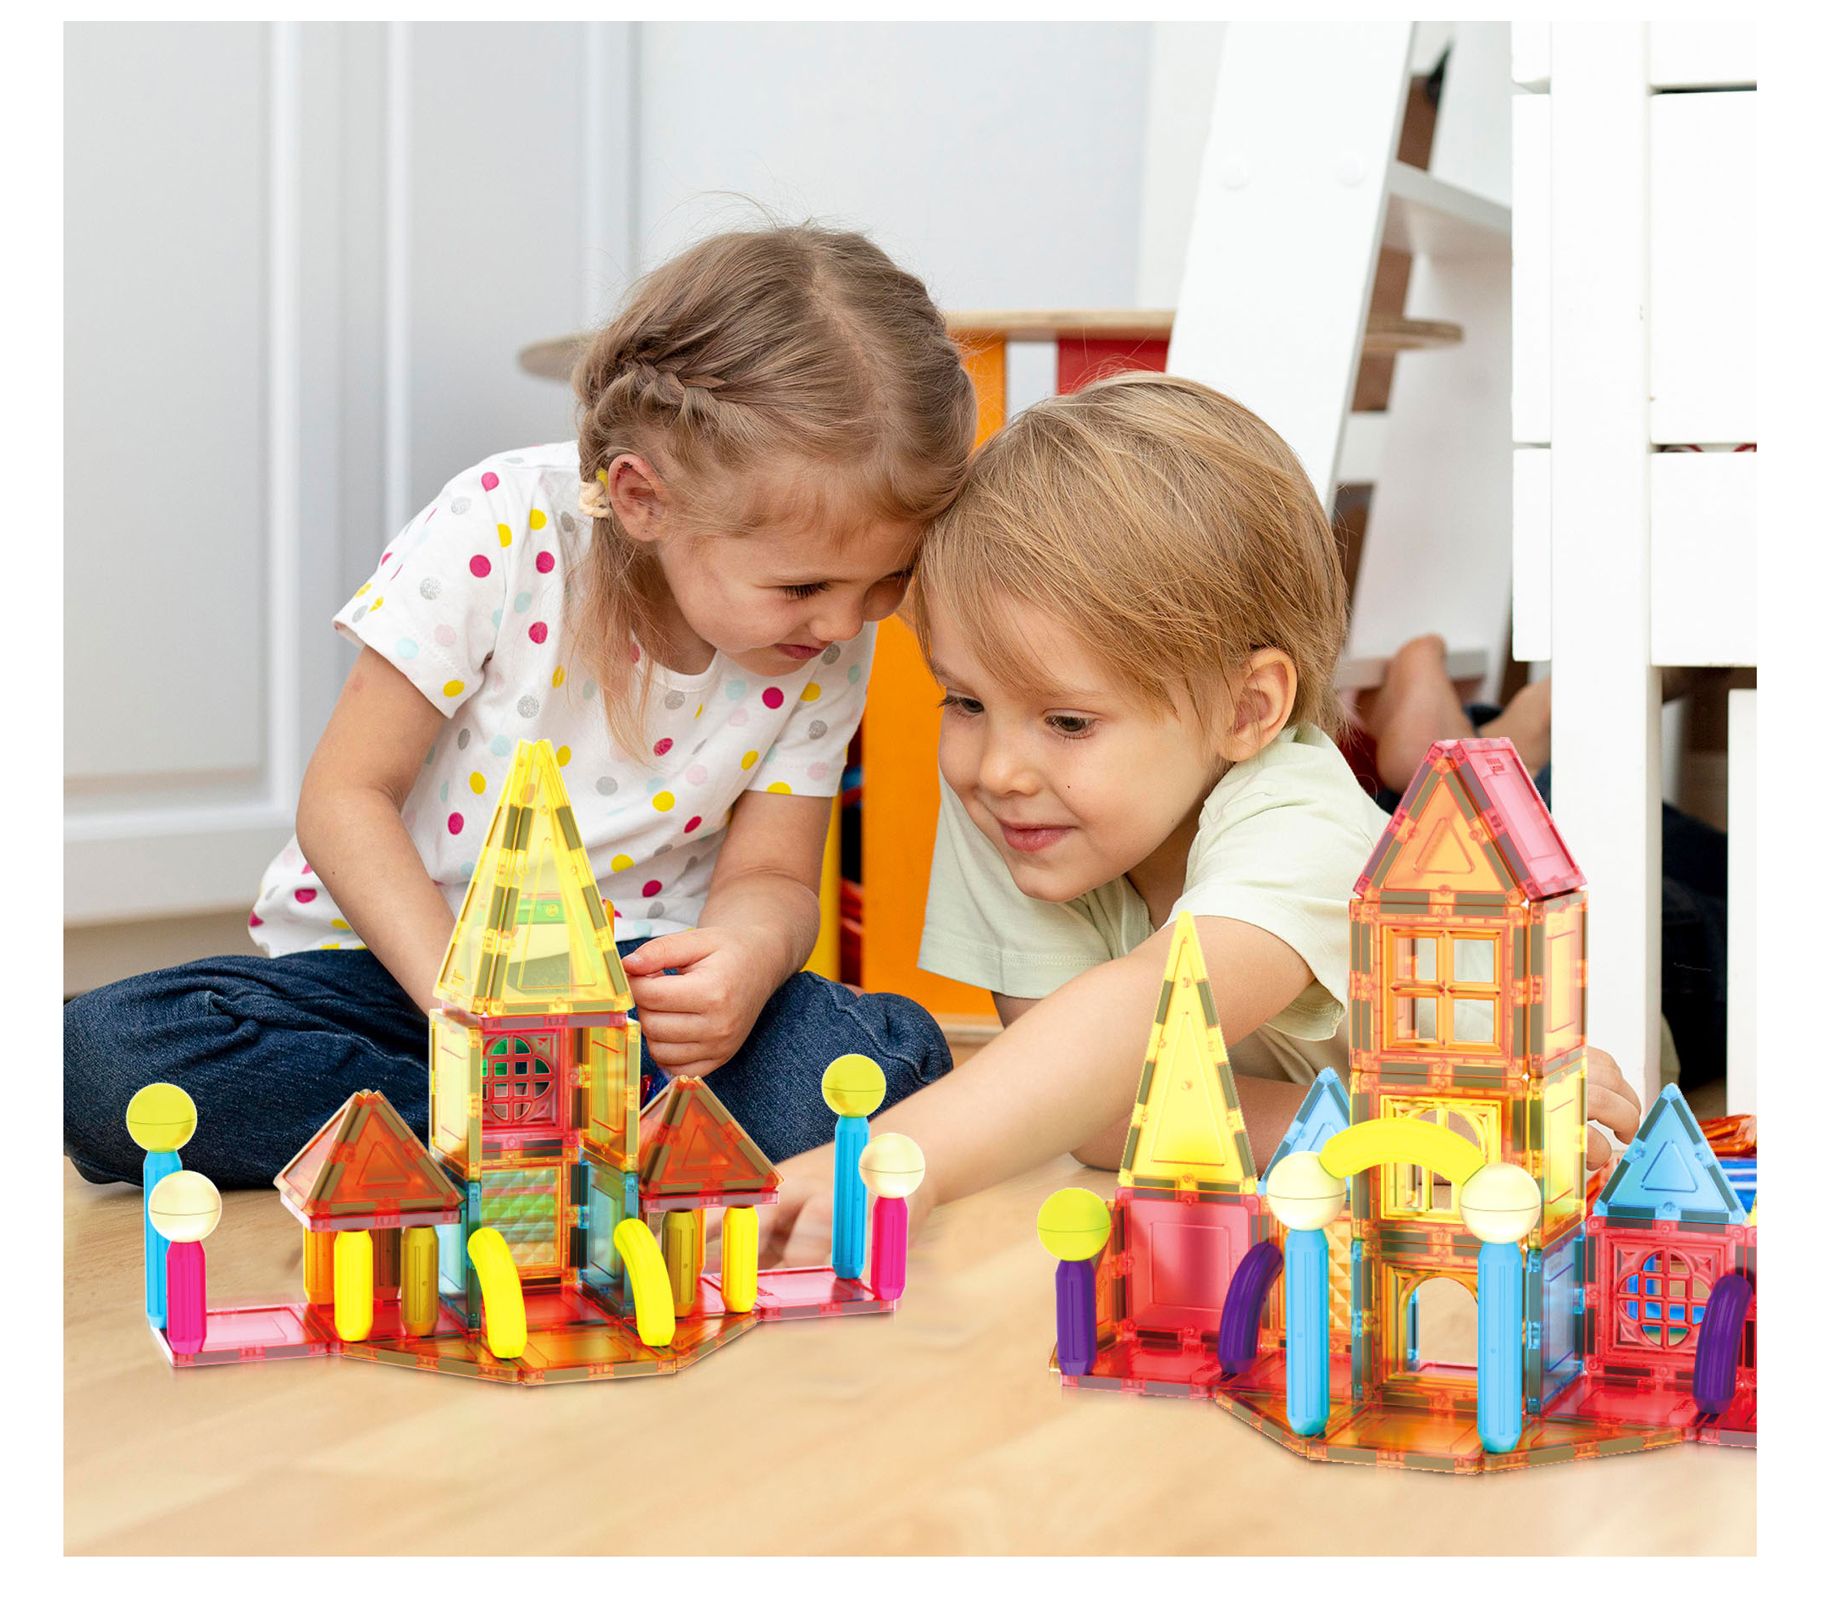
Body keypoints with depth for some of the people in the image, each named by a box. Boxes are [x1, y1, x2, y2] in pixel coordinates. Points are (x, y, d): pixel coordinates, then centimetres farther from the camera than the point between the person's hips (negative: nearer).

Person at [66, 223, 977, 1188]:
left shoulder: (829, 644, -7)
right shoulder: (503, 533, -19)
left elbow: (771, 875, -2)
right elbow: (345, 795, -14)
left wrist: (751, 955, -28)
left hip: (628, 976, 2)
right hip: (401, 956, -1)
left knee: (897, 1061, -28)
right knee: (102, 1055, -29)